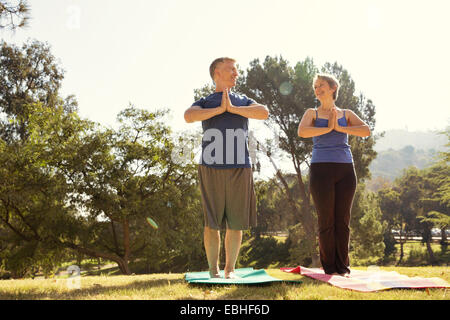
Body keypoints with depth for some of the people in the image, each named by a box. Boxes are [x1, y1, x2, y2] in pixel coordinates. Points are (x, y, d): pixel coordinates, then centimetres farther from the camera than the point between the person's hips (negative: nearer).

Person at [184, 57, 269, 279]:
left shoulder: (244, 102, 18)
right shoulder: (204, 103, 12)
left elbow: (264, 113, -3)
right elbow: (189, 116, -11)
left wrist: (232, 108, -6)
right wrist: (219, 109, -7)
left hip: (240, 169, 2)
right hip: (211, 169, -2)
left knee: (236, 222, 2)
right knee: (211, 222, -2)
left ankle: (230, 269, 13)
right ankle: (213, 271, 8)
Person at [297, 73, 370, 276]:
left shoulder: (346, 114, 14)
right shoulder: (312, 113, 11)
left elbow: (366, 131, -4)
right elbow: (302, 132, -11)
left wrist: (339, 128, -8)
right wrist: (328, 128, -7)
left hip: (345, 170, 2)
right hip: (321, 170, -1)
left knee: (343, 220, 2)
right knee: (326, 220, -3)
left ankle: (343, 266, 9)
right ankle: (329, 266, 6)